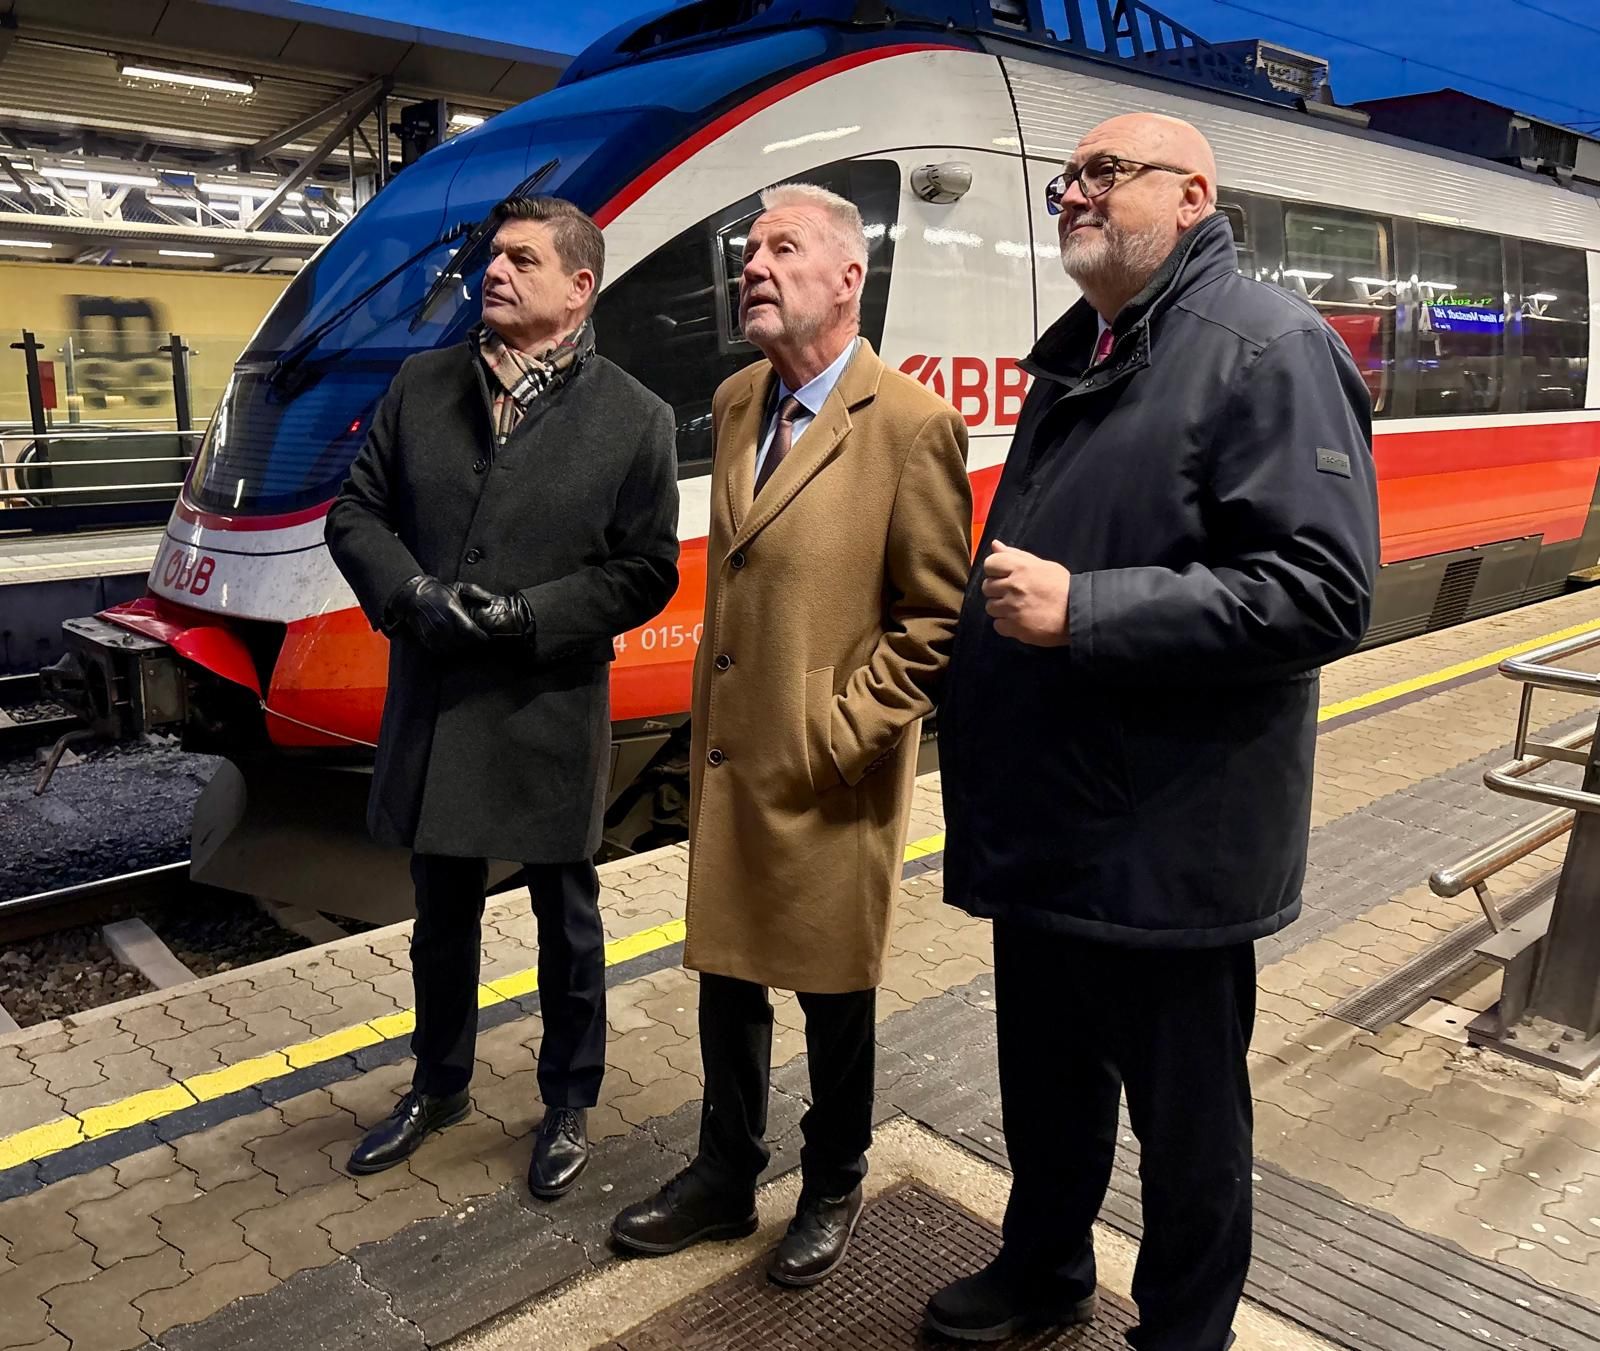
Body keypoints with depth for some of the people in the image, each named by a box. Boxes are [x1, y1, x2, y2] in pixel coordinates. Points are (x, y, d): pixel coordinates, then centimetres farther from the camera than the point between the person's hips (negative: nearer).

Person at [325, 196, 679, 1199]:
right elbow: (357, 514, 6)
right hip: (433, 709, 4)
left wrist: (532, 615, -19)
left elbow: (647, 573, -7)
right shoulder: (421, 387, 4)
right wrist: (413, 594, -13)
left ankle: (569, 1104, 34)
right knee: (442, 915, 20)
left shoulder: (635, 418, -6)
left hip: (552, 715, -3)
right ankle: (440, 1086, 43)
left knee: (567, 921, 13)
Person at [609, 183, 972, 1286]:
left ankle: (834, 1190, 37)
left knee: (832, 989, 13)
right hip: (728, 758, 6)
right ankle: (726, 1177, 39)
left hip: (830, 780, -6)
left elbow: (936, 617, -12)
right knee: (726, 975, 18)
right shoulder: (736, 403, 8)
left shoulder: (911, 424, -14)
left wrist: (840, 732, -15)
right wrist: (712, 733, 12)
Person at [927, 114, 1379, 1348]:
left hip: (1166, 851, -7)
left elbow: (1320, 591, -23)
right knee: (1047, 1084, 24)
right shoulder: (1075, 354, 13)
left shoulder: (1267, 349, -13)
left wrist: (1081, 609, -25)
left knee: (1185, 1118, 13)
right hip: (1041, 824, 8)